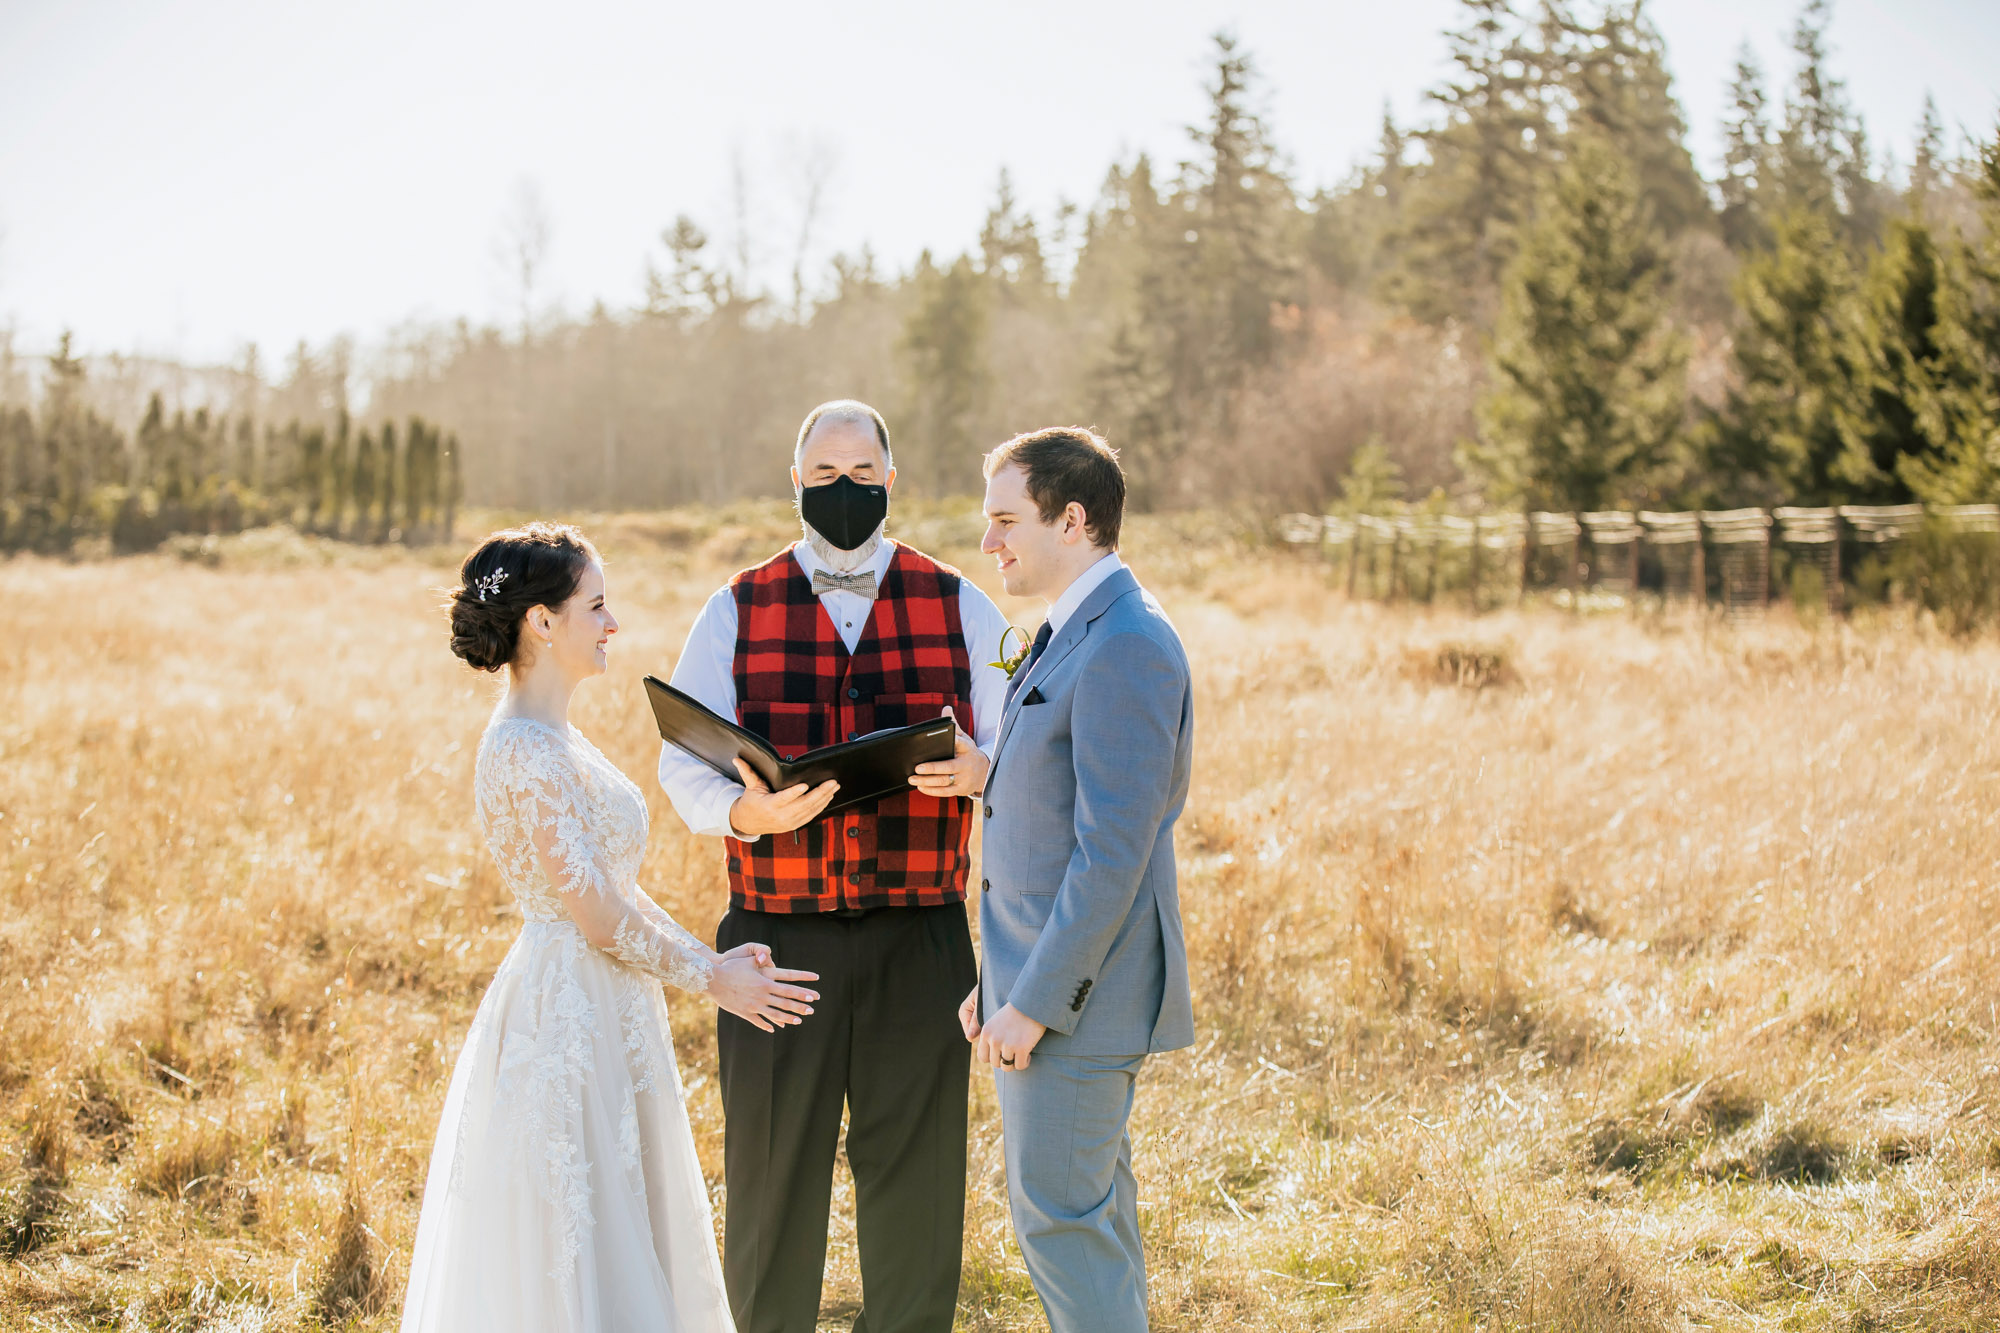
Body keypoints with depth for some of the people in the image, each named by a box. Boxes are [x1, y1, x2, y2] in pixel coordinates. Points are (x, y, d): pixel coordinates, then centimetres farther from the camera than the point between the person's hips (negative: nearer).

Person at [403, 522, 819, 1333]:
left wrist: (711, 961, 8)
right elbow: (593, 910, -19)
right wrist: (710, 978, -10)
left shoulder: (551, 739, 12)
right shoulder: (525, 749, -19)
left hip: (598, 1020, 10)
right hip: (568, 1014, -10)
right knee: (574, 1261, -2)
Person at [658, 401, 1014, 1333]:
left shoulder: (960, 610, 7)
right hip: (777, 936, 0)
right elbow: (682, 768, 3)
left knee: (914, 1168, 4)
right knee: (772, 1166, 4)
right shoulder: (735, 614, 6)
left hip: (919, 939, 0)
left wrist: (976, 770, -19)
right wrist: (745, 812, -19)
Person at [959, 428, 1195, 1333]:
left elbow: (1114, 851, -23)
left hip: (1076, 990, -10)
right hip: (1043, 980, 10)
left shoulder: (1124, 648, -20)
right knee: (1093, 1212, 16)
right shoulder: (1072, 637, 13)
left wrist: (1034, 1002, -20)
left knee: (1060, 1218, -4)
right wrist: (1000, 977, 16)